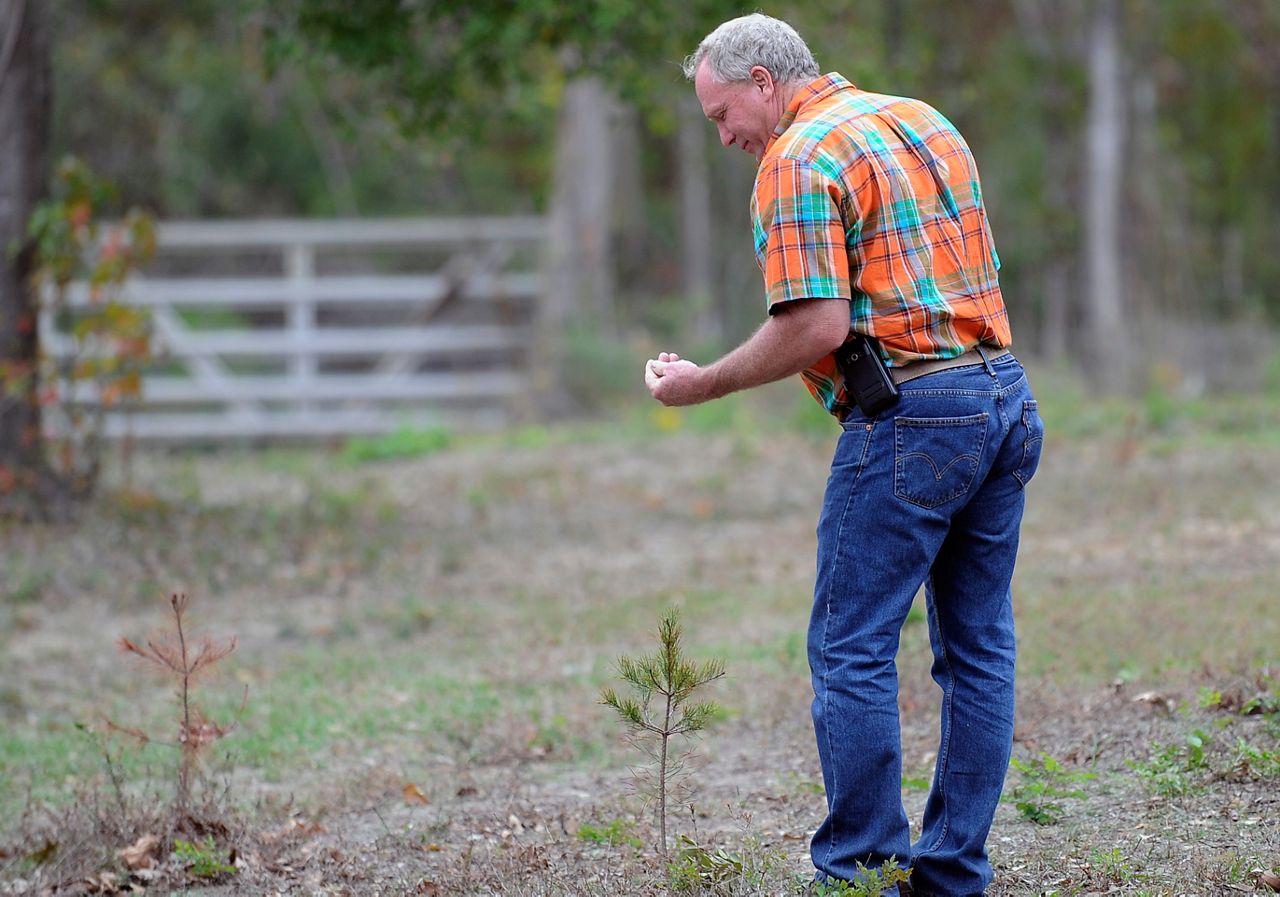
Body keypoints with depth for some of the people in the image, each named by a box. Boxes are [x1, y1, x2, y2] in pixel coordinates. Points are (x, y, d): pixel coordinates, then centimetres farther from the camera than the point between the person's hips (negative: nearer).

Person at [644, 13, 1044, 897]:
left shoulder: (800, 159, -9)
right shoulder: (924, 120, 18)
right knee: (979, 648, 10)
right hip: (1007, 395, 9)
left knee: (853, 649, -1)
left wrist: (700, 385, -6)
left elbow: (815, 328, -17)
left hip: (912, 416, -9)